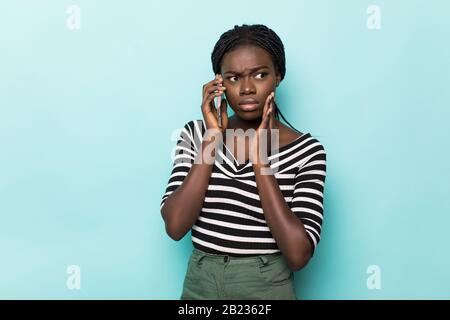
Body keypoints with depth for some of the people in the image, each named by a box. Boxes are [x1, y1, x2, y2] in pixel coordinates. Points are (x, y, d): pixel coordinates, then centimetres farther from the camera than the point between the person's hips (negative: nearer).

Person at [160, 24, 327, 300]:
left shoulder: (306, 150, -11)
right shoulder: (196, 133, -3)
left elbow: (298, 255, -19)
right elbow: (175, 226, -13)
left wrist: (260, 159, -20)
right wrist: (212, 138, -16)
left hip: (268, 288, -2)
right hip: (200, 284, 2)